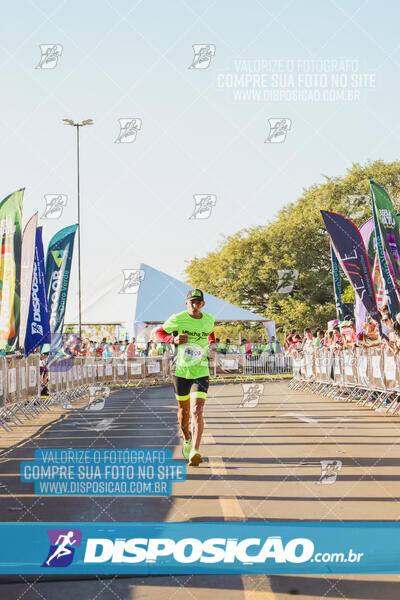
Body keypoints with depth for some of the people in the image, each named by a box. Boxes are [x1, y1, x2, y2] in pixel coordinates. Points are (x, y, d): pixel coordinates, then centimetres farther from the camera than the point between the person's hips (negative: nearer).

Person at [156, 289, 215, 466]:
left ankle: (194, 451, -21)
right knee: (184, 410, 15)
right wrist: (174, 339, -14)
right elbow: (159, 332, 4)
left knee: (197, 410, -16)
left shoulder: (209, 320, 2)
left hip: (200, 371, 0)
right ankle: (186, 439, 44)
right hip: (181, 371, 0)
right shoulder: (177, 319, -8)